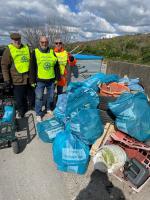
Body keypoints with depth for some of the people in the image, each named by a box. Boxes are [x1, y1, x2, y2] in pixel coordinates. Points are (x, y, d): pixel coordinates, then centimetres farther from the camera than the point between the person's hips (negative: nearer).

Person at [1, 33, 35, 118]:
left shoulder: (26, 47, 10)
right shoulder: (9, 50, -2)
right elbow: (4, 65, -4)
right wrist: (7, 79, -10)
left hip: (29, 78, 4)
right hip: (17, 79, -3)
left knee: (32, 95, 16)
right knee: (20, 99, 7)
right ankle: (22, 114, 27)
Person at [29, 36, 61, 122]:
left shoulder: (52, 52, 6)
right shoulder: (35, 52, -2)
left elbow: (56, 66, 8)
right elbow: (32, 68, -3)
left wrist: (57, 78, 5)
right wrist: (32, 80, -5)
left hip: (51, 80, 3)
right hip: (40, 80, -2)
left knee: (51, 96, 15)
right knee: (39, 98, 4)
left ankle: (49, 109, 37)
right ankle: (38, 114, 19)